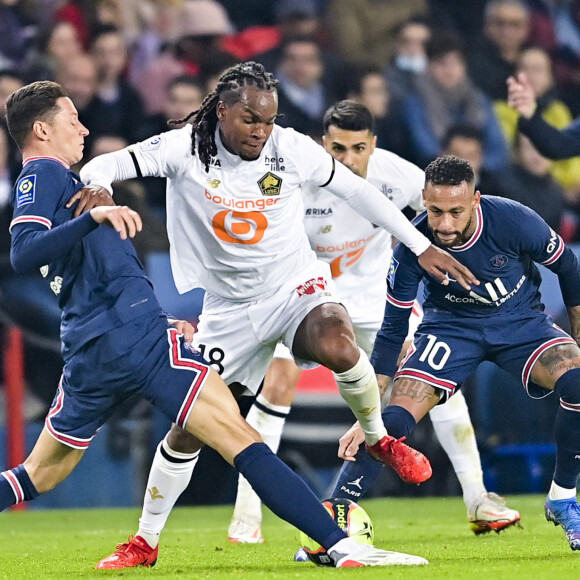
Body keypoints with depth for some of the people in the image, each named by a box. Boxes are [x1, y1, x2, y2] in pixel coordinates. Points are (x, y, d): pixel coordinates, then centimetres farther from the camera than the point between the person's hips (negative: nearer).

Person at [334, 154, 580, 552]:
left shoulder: (514, 221, -27)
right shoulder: (412, 247, -25)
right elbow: (392, 331, -15)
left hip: (521, 321, 0)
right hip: (452, 325, 0)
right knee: (394, 420, -21)